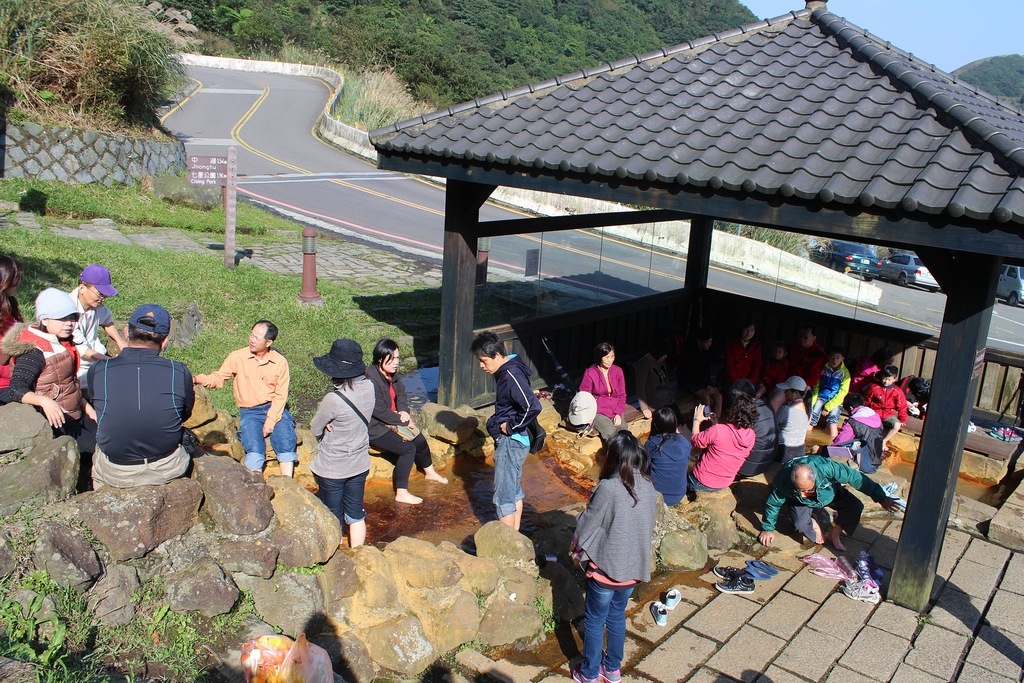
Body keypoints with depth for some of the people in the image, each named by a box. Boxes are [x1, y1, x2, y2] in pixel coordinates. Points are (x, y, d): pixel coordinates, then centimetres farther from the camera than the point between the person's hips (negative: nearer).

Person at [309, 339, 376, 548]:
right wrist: (335, 424, -8)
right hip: (360, 464, 6)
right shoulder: (368, 388, -11)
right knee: (356, 515, 20)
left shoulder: (334, 400, -30)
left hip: (332, 469, -6)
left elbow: (315, 429, -13)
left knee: (332, 519, 14)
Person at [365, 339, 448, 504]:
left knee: (419, 440, 11)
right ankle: (401, 493, -9)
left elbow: (401, 393, 14)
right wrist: (404, 421, -16)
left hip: (391, 421, 9)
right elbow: (380, 411, -28)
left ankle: (430, 472, 39)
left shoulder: (391, 373, 0)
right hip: (375, 429, -9)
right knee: (408, 448, -18)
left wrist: (403, 410, -6)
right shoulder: (371, 380, -29)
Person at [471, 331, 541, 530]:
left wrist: (511, 426, -21)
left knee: (503, 496, -2)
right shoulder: (504, 371, 7)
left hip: (510, 441, -11)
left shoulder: (512, 375, -23)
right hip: (510, 441, 11)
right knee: (514, 490, 19)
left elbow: (533, 407, -32)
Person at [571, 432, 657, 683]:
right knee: (617, 616, 24)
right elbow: (649, 527, 6)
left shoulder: (608, 488, -25)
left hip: (606, 568, -6)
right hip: (635, 568, 6)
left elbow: (584, 528, -16)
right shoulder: (648, 488, -6)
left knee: (594, 621, 14)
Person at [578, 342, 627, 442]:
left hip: (615, 411, 4)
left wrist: (619, 414, -4)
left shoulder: (618, 371, 5)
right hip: (598, 412, -4)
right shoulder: (590, 373, -6)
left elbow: (622, 395, 10)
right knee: (610, 432, -31)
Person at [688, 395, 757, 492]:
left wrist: (697, 420, 2)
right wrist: (716, 424, 10)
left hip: (701, 483, -6)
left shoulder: (717, 430, -29)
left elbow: (694, 441, -12)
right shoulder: (751, 436, -11)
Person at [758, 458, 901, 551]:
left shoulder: (826, 467, -43)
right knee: (800, 524, -28)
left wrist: (881, 498, -26)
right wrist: (768, 529, -11)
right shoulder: (783, 479, -38)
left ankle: (834, 534, 3)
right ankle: (813, 524, 8)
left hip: (830, 494, 1)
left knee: (856, 507, -19)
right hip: (802, 502, -1)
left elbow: (855, 478, -32)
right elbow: (773, 504, -21)